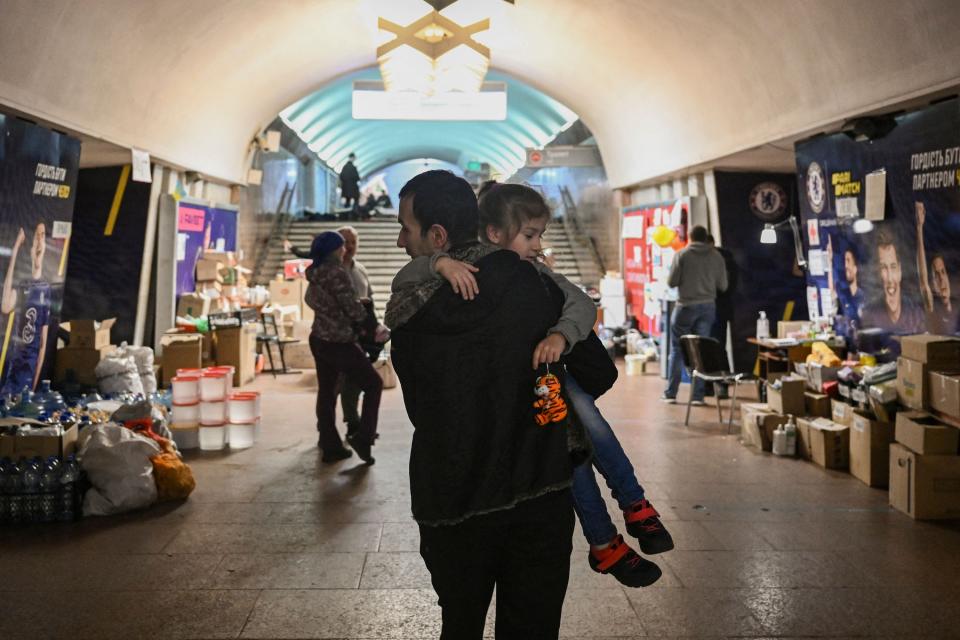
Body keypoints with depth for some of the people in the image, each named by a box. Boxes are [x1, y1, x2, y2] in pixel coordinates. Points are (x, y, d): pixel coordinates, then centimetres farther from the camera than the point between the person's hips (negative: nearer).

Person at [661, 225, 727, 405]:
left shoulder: (682, 254, -6)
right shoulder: (716, 257, 2)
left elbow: (671, 282, -7)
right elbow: (723, 286, 4)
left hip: (686, 306, -2)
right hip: (708, 307, 2)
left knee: (677, 349, 8)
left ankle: (670, 393, 9)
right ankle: (698, 395, 7)